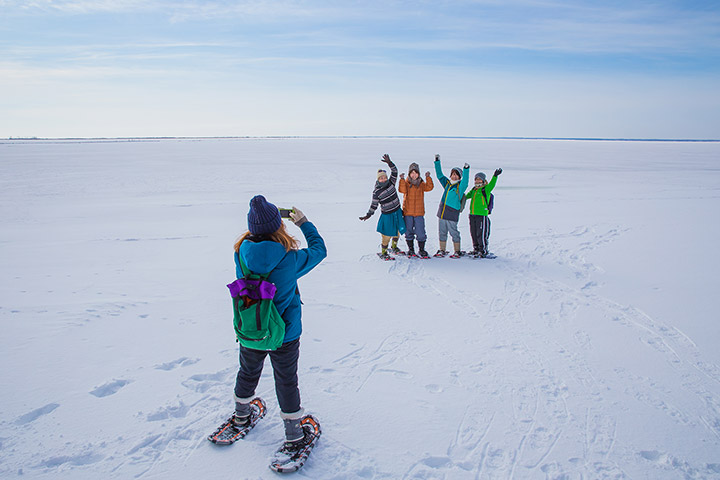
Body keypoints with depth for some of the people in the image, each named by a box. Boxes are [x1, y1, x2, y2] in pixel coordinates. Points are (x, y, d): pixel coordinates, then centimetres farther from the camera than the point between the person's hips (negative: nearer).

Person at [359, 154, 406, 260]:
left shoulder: (391, 183, -2)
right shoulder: (376, 192, -12)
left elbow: (394, 171, -7)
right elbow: (374, 205, -6)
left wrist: (389, 163, -19)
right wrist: (368, 214, -11)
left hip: (397, 212, 5)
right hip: (387, 215, -5)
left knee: (398, 231, 17)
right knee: (387, 234, -3)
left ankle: (394, 248, 40)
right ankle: (383, 253, 15)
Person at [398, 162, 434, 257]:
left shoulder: (421, 184, 7)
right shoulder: (406, 183, 3)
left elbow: (429, 187, -10)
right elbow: (402, 190, -17)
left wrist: (428, 177, -20)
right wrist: (402, 179, -27)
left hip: (419, 212, 0)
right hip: (408, 211, 0)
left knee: (420, 232, -1)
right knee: (409, 231, 7)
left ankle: (421, 249, 14)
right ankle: (411, 249, 21)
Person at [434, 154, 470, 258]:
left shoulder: (460, 186, 0)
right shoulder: (447, 183, 15)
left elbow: (465, 181, -19)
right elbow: (439, 175, 18)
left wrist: (466, 170, -32)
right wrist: (437, 162, 13)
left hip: (452, 213, -6)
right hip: (442, 212, 6)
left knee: (454, 232, -2)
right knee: (442, 232, 10)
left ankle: (457, 252, 9)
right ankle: (442, 251, 19)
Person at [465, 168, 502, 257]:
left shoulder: (486, 189, -3)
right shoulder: (473, 190, 16)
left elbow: (491, 184, -21)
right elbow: (467, 196, 31)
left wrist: (495, 176, -34)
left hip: (482, 215, -7)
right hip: (472, 215, 7)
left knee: (481, 234, -5)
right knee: (473, 234, 13)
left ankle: (484, 251, 5)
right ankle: (476, 249, 25)